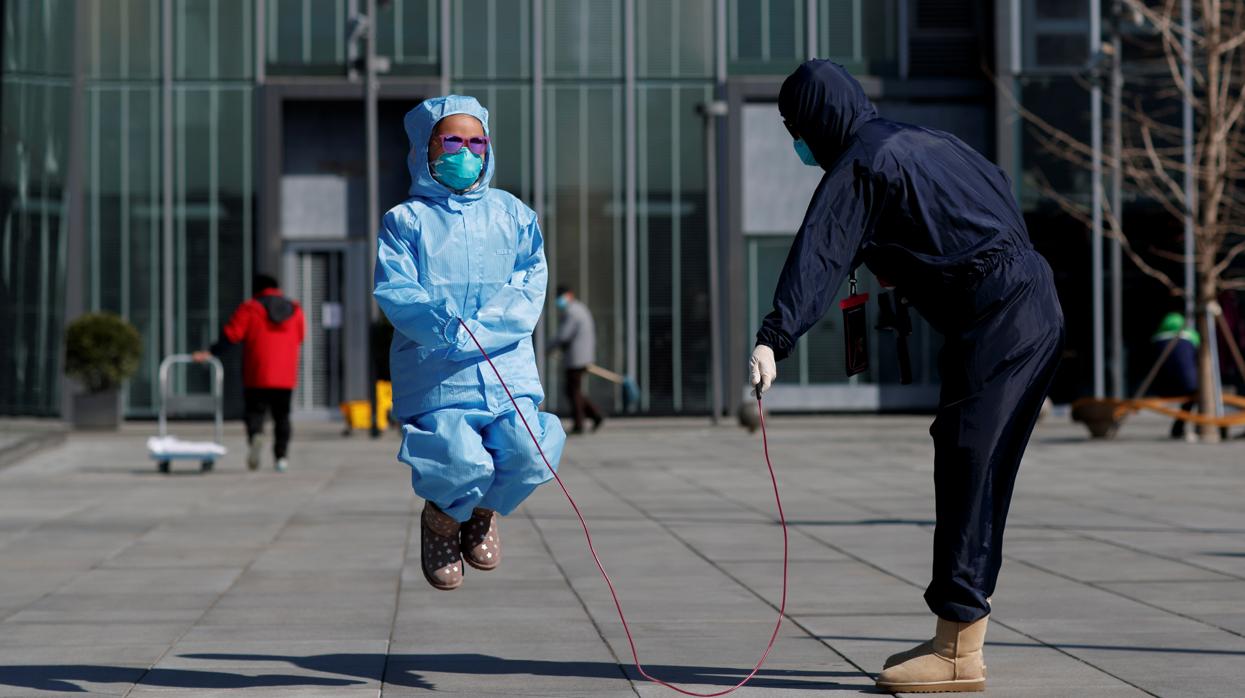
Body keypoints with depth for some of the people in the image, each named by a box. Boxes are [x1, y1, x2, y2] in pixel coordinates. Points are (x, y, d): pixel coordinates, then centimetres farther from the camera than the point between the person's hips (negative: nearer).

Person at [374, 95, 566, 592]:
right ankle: (442, 516, 15)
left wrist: (483, 328, -12)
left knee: (529, 458, -18)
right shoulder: (406, 220, 7)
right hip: (435, 370, -3)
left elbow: (532, 286, 5)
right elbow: (395, 294, -5)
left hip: (508, 364, 3)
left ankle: (486, 509, 19)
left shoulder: (512, 214, 16)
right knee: (463, 465, -23)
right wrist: (447, 326, -22)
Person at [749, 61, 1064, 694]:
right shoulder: (924, 142, 20)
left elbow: (817, 259, -21)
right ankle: (959, 636, 18)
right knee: (978, 474, 13)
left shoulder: (858, 167, -7)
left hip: (993, 319, -10)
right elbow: (1002, 195, 29)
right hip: (1038, 307, 10)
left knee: (967, 470, -8)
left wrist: (773, 339, -32)